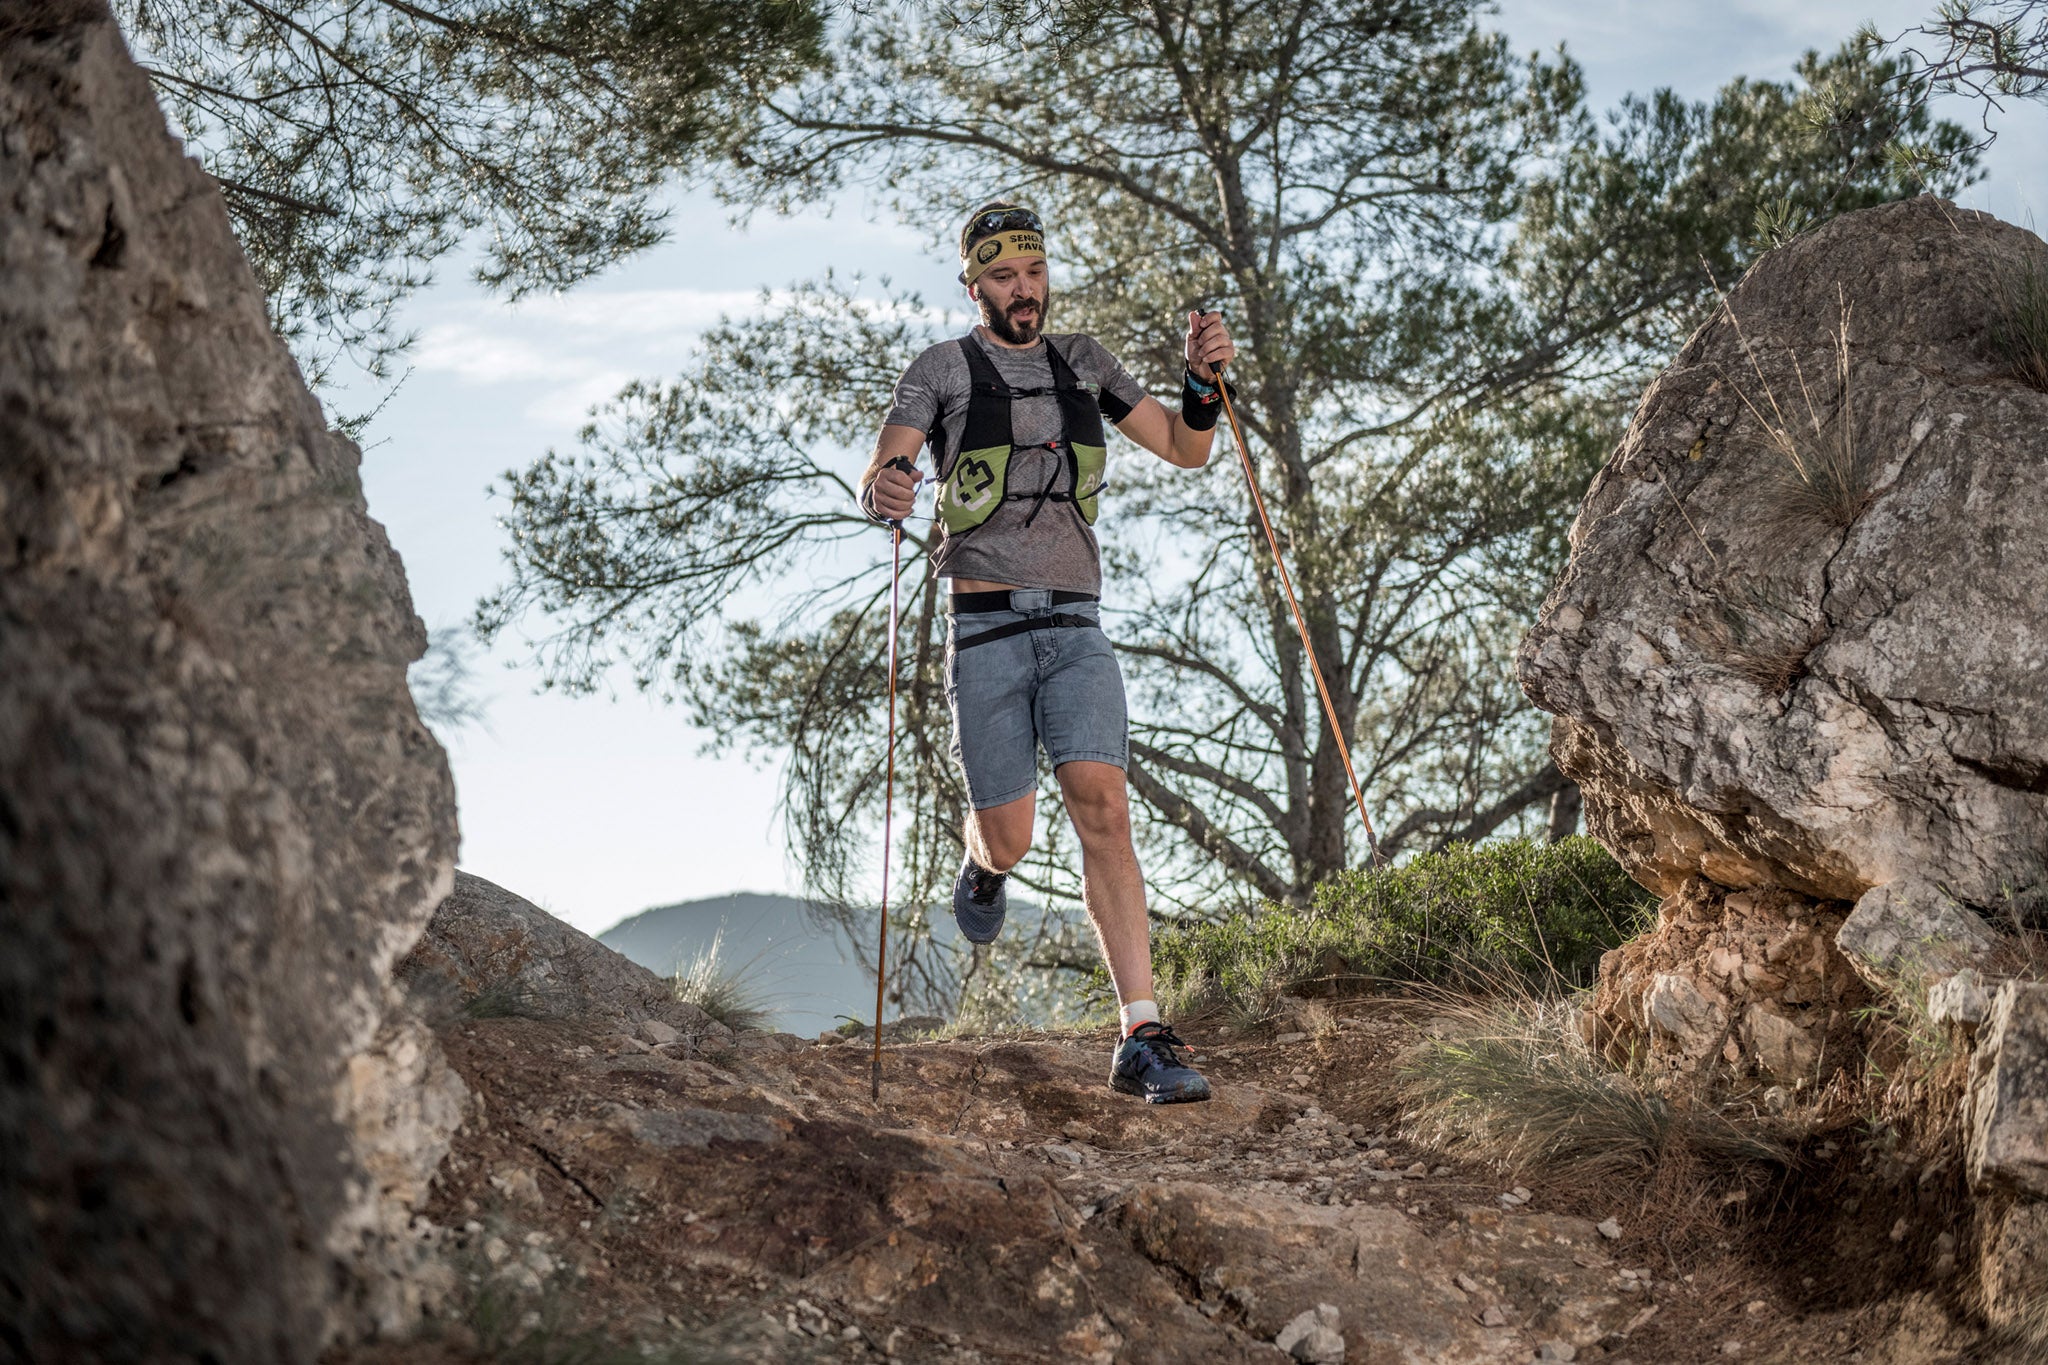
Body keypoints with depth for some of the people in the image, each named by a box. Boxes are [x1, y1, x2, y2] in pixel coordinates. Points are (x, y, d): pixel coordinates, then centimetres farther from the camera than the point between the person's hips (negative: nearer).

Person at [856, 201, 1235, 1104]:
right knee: (1010, 839, -2)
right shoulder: (942, 371, 3)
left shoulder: (1081, 362, 14)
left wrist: (1203, 378, -4)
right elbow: (877, 481, -8)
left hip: (1076, 629, 2)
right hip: (986, 630, -2)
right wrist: (884, 492, -33)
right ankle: (983, 864, 40)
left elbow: (1185, 451, 16)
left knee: (1102, 807, -15)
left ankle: (1143, 1041, -18)